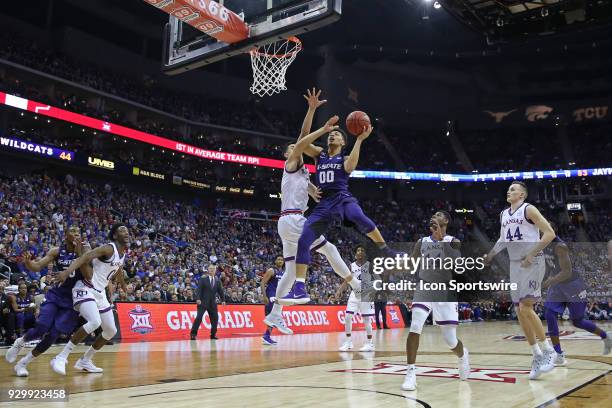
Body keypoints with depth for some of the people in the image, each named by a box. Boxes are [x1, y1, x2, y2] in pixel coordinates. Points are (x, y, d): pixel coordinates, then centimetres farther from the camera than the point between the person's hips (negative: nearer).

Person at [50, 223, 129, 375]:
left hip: (100, 293, 9)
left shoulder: (124, 253, 9)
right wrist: (68, 270, -47)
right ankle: (61, 357, -22)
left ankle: (85, 361, 25)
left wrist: (123, 285, 44)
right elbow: (85, 256, -31)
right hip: (86, 290, -9)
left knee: (111, 331, 11)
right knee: (94, 322, -32)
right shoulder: (109, 248, -17)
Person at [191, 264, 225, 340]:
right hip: (203, 302, -4)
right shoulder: (203, 279, -1)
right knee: (199, 317, -10)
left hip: (212, 303, 4)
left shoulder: (217, 280, 10)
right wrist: (198, 298, -19)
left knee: (215, 318, 3)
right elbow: (199, 289, -8)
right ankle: (193, 334, -4)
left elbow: (220, 291, 12)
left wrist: (223, 300, 6)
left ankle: (213, 335, 14)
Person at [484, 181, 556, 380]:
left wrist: (531, 255, -17)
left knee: (525, 307, -16)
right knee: (520, 312, 4)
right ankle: (537, 356, 14)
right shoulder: (504, 214, 14)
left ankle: (548, 350, 1)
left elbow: (550, 233, -13)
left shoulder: (529, 209, -7)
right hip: (515, 264, 7)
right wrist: (490, 256, 18)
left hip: (532, 263, -7)